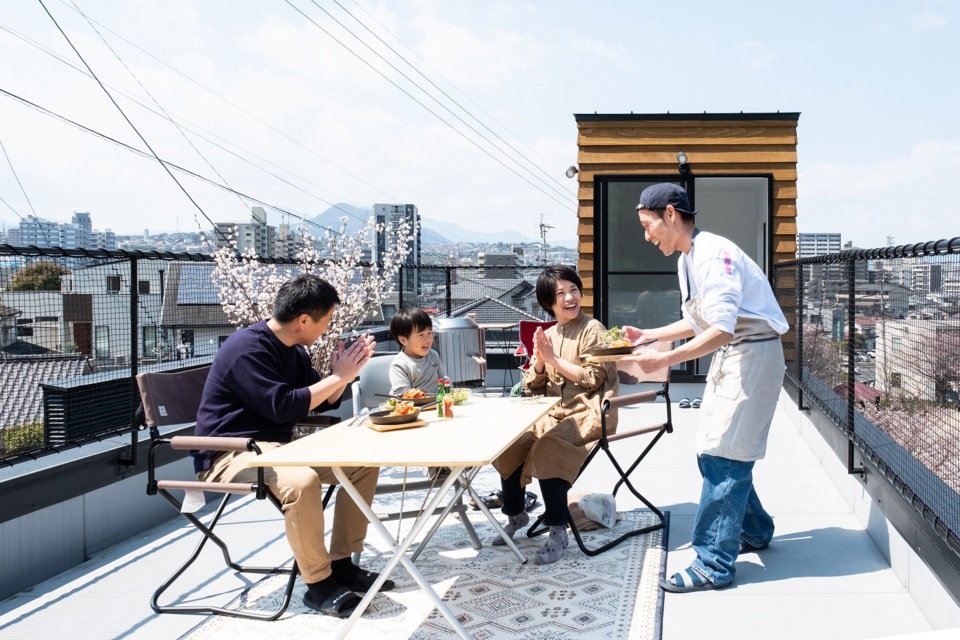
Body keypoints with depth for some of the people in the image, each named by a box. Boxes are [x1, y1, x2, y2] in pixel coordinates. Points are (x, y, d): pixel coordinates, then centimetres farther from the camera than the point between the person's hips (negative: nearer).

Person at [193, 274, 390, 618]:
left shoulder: (292, 349, 8)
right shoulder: (248, 348, -20)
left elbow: (323, 401, 15)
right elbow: (282, 407, -27)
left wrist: (345, 372, -3)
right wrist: (338, 377, -19)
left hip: (276, 444, 9)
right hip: (232, 452, -9)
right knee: (302, 481, -37)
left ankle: (342, 563, 4)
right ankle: (318, 583, -19)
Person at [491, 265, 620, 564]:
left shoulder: (592, 330, -7)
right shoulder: (547, 335, 11)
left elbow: (593, 379, -15)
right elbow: (532, 386, 11)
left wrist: (554, 359, -15)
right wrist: (539, 361, -9)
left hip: (590, 412, -7)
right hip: (554, 412, 7)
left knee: (548, 447, -31)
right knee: (508, 443, -6)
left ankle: (558, 531, -20)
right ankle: (515, 513, 16)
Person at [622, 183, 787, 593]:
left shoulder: (712, 254, -21)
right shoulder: (688, 260, 9)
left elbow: (722, 329, -28)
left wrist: (664, 360, -28)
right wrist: (647, 335, 14)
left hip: (752, 355, -10)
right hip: (728, 357, 10)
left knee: (722, 458, -8)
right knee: (716, 452, 15)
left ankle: (714, 565, -2)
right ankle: (754, 530, 33)